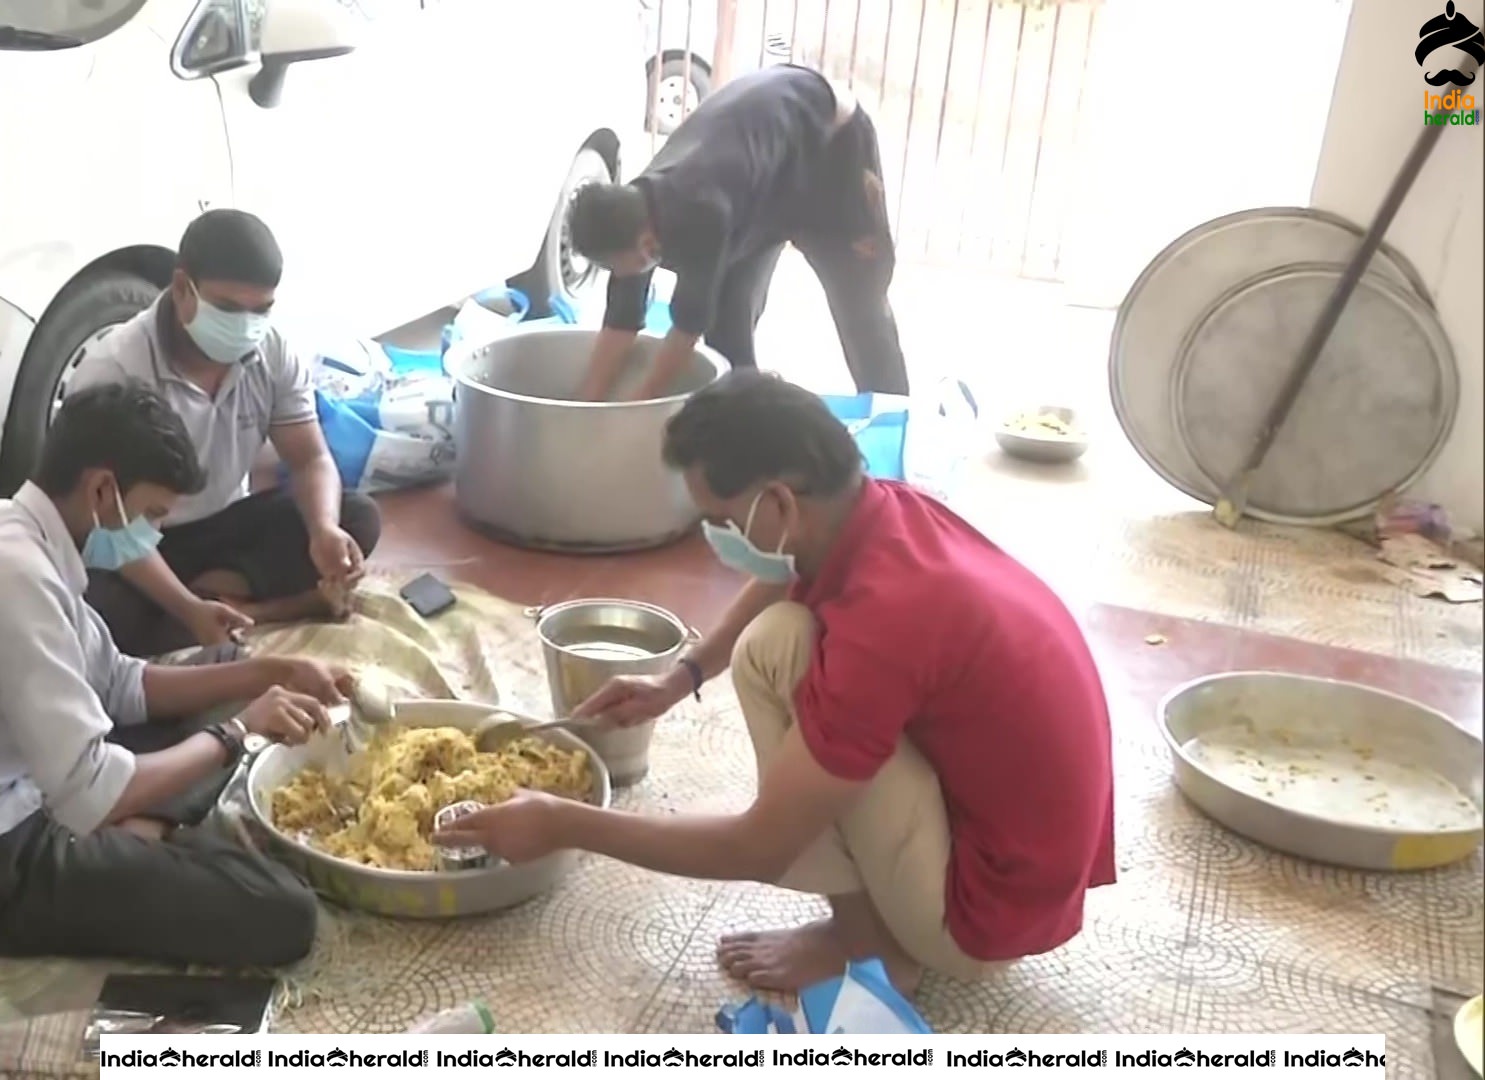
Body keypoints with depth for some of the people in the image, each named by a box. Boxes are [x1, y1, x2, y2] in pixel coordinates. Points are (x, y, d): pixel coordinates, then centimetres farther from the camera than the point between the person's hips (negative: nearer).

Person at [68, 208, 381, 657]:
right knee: (96, 613, -38)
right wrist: (189, 609, -39)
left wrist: (324, 530, -30)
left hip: (225, 525, 5)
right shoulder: (113, 370, -25)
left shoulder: (274, 353, -10)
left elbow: (311, 459, -6)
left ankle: (214, 589, -20)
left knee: (357, 518, -16)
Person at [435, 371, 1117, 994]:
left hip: (990, 906, -8)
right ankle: (879, 918, 13)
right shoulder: (887, 512, -6)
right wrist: (681, 678, 12)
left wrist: (562, 825, -15)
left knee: (776, 647, -17)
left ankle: (872, 941, 0)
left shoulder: (880, 624, -30)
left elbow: (759, 850, -23)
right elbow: (778, 582, 20)